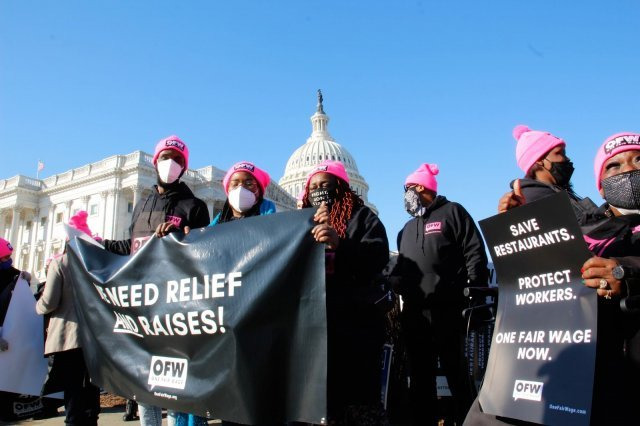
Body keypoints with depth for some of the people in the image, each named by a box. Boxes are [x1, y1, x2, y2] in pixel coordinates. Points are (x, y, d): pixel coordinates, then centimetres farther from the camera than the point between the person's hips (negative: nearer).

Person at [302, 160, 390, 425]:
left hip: (356, 318, -3)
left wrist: (339, 244, -25)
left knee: (358, 390, -8)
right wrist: (313, 229, -2)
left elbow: (378, 256, -10)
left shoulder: (361, 216, 6)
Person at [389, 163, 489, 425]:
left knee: (455, 374, 2)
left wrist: (475, 292, -14)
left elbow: (475, 253, -6)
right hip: (414, 313, 7)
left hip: (446, 310, -6)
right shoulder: (408, 229, 23)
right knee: (420, 377, 11)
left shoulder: (451, 212, 3)